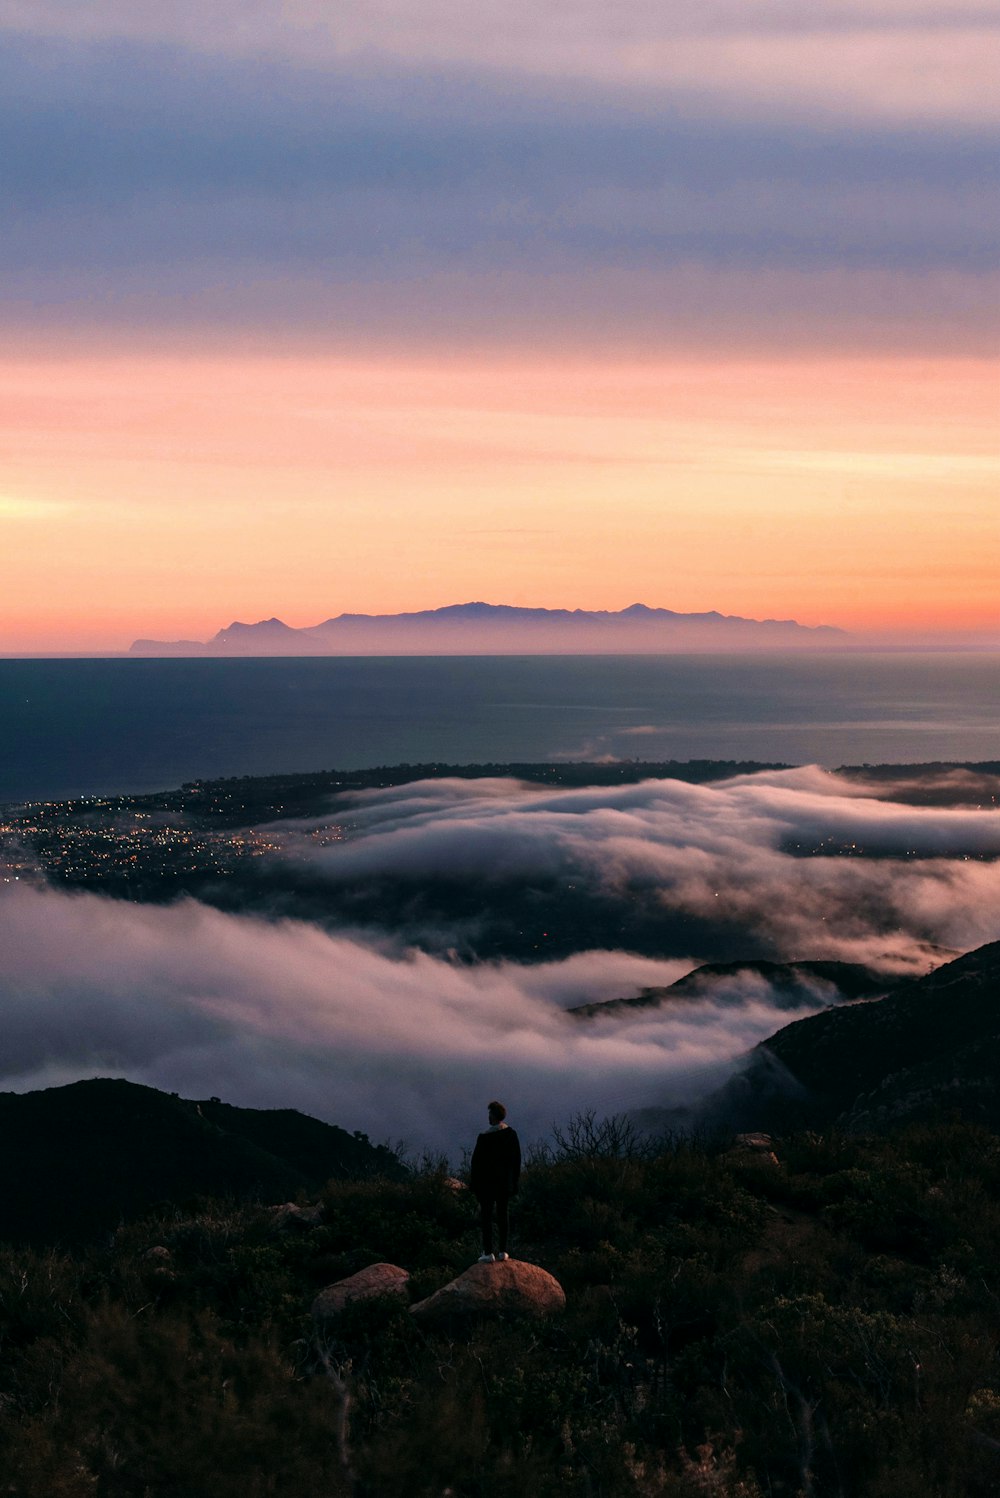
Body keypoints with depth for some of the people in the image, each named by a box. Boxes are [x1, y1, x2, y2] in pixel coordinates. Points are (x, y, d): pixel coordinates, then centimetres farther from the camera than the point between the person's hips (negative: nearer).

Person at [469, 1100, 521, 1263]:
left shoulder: (484, 1137, -16)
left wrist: (474, 1183, -2)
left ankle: (488, 1253, 0)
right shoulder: (511, 1134, 0)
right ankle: (502, 1251, 14)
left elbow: (477, 1161, -11)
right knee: (503, 1214, 11)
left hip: (487, 1182, -5)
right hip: (506, 1182, 5)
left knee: (486, 1216, 1)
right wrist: (514, 1181, 15)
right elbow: (517, 1159, 7)